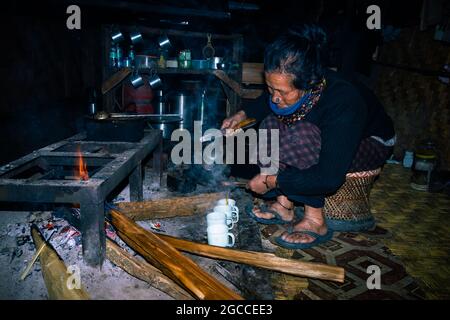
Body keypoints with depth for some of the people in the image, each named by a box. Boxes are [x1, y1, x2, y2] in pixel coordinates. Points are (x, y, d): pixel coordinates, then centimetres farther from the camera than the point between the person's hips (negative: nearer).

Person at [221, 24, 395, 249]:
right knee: (271, 122, -15)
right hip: (326, 139, 7)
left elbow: (330, 178, -38)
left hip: (371, 144, -7)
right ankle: (284, 205, -10)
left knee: (299, 136, -34)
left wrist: (273, 180, -32)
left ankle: (315, 221, -19)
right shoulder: (289, 86, -19)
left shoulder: (343, 102, -39)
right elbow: (267, 102, 9)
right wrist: (242, 114, -7)